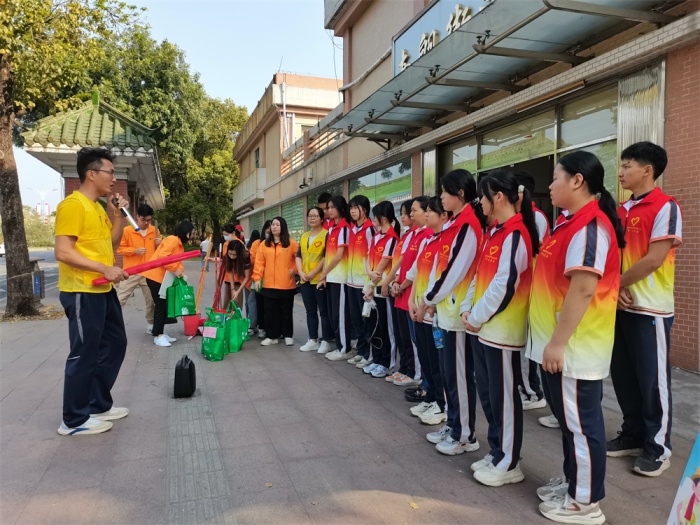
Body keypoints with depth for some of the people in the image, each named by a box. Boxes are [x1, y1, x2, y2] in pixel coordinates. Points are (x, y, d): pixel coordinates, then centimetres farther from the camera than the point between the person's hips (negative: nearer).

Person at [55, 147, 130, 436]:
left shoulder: (98, 207, 13)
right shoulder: (72, 205, -15)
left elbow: (111, 243, 18)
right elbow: (63, 252, -21)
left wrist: (118, 214, 7)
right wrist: (105, 269, -24)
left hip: (104, 290, 10)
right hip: (82, 293, -10)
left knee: (115, 344, 17)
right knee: (84, 355, 0)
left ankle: (99, 405, 30)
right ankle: (74, 420, 15)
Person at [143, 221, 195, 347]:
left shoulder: (179, 243, 16)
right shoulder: (173, 240, -17)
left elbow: (177, 260, 13)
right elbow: (162, 256, -29)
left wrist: (180, 271, -6)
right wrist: (175, 269, -27)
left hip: (164, 278, 10)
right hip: (155, 276, -10)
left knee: (164, 305, 12)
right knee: (160, 305, -7)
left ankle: (161, 333, 20)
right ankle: (158, 336, -1)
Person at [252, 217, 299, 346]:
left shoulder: (291, 243, -3)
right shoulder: (264, 244, 5)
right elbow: (259, 262, 2)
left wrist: (294, 270, -7)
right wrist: (257, 278, -5)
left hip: (286, 285, -2)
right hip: (269, 285, 3)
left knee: (286, 311, 9)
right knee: (270, 312, 8)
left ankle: (288, 335, 21)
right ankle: (272, 336, 18)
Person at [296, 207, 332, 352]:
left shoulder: (326, 234, -5)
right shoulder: (304, 236, 16)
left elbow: (326, 256, -13)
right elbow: (298, 255, 13)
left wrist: (313, 273, -15)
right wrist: (300, 272, -3)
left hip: (319, 279, -7)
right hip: (304, 280, 7)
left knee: (324, 311, -1)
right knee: (310, 311, 12)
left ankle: (325, 341, 6)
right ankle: (313, 340, 19)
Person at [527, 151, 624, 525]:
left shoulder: (590, 227, -19)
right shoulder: (574, 223, 13)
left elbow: (583, 289, -26)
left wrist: (558, 341, -23)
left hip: (574, 346, -10)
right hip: (560, 342, 10)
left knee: (581, 422, 4)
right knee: (569, 418, 20)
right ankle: (573, 482, 36)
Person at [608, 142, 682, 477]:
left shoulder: (665, 207, -11)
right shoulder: (622, 210, 11)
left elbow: (653, 260, -18)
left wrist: (616, 284, -8)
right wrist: (616, 289, -6)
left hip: (650, 308, -7)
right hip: (621, 306, 7)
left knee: (652, 380, 3)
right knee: (622, 375, 13)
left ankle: (658, 447, 18)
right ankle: (633, 434, 29)